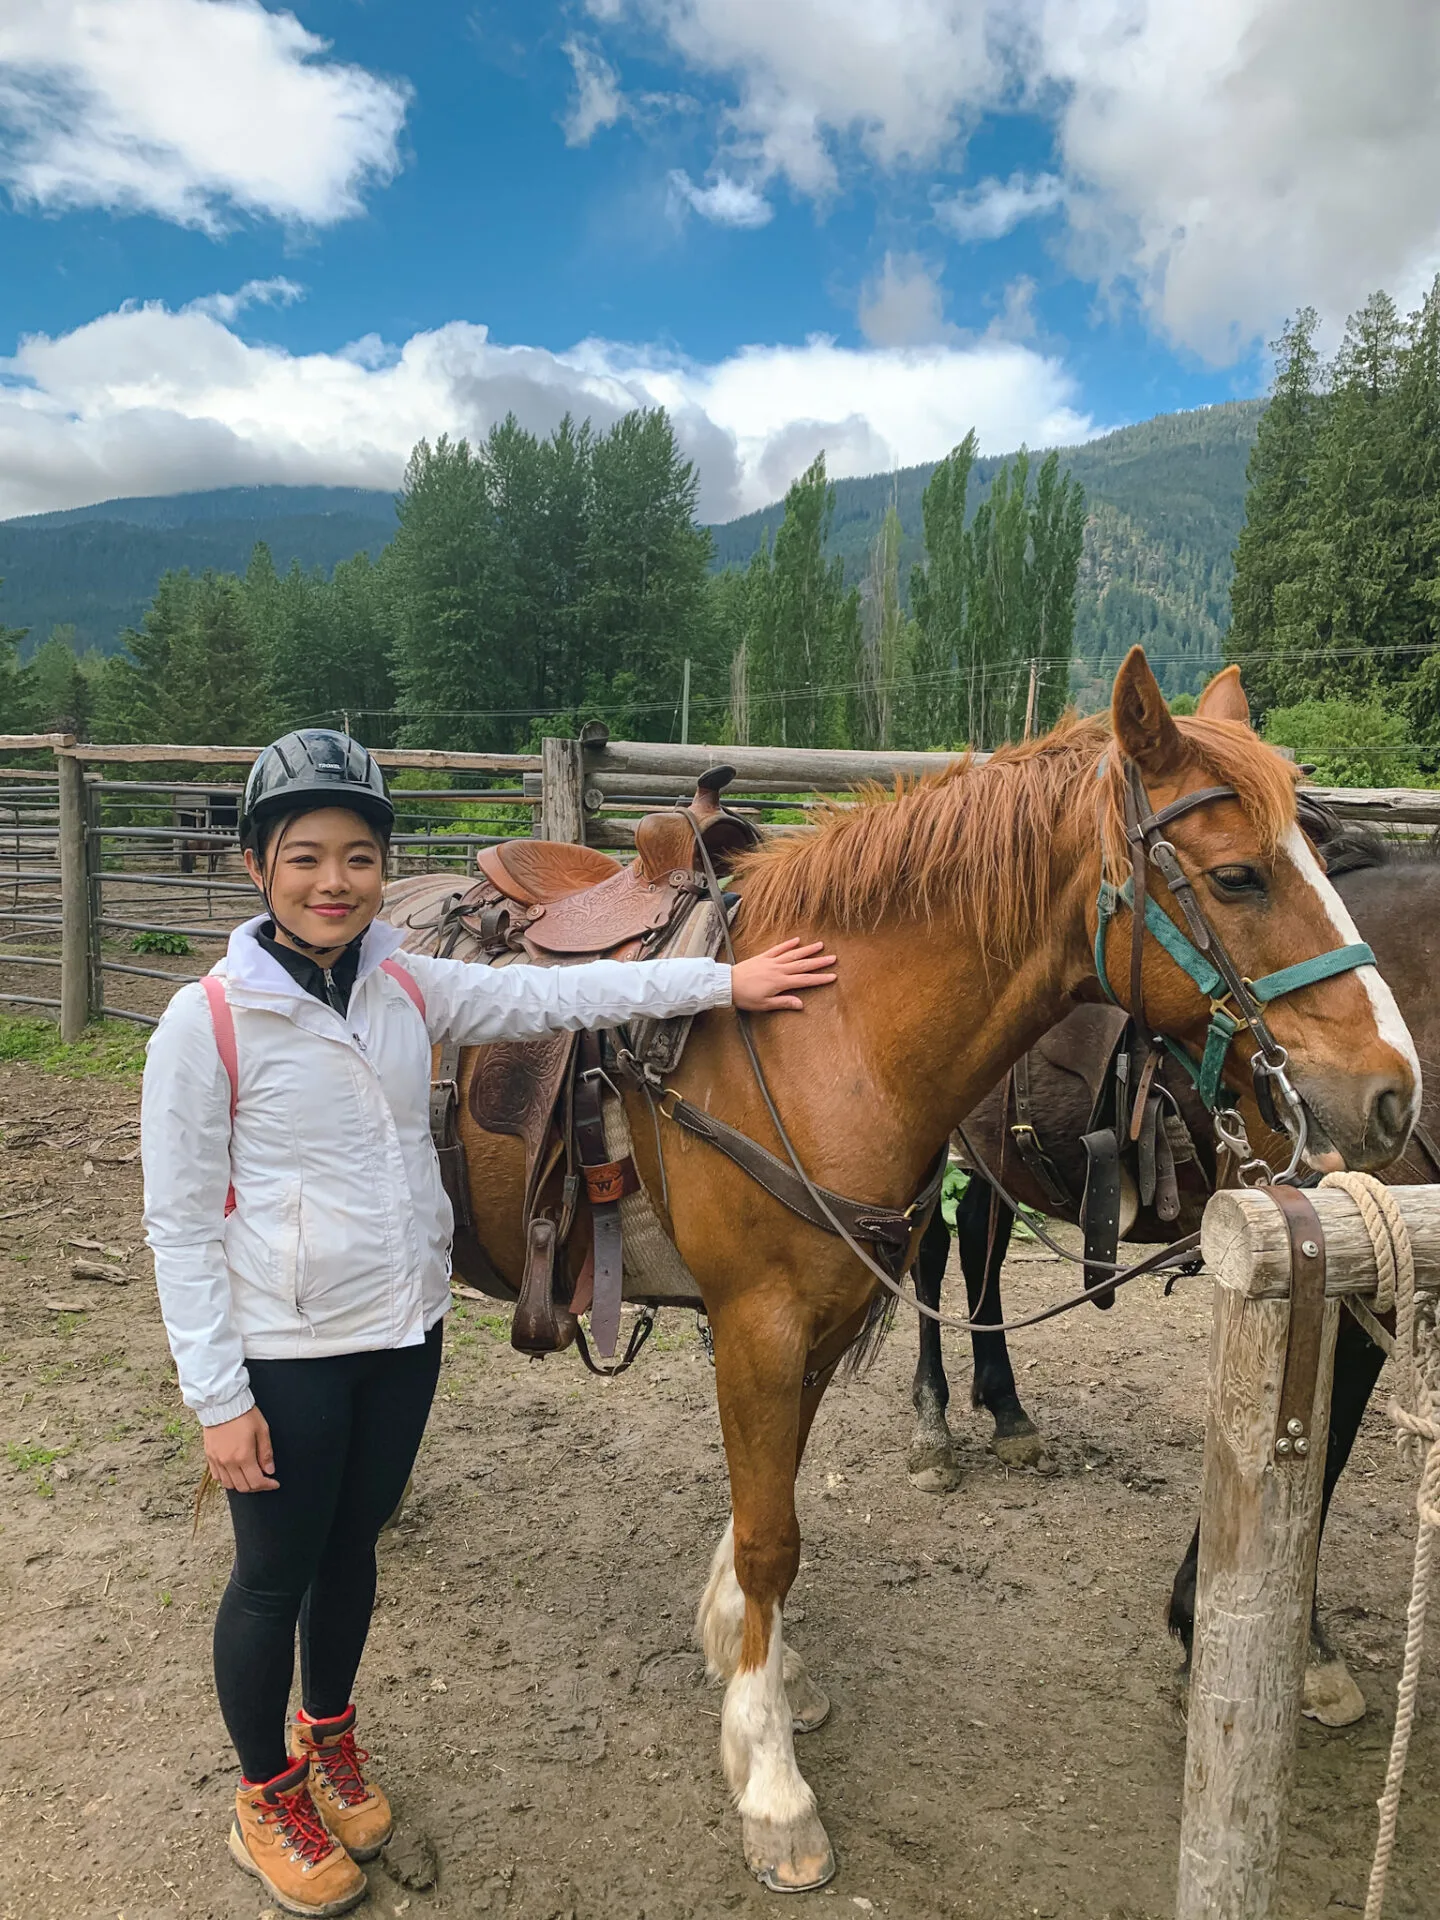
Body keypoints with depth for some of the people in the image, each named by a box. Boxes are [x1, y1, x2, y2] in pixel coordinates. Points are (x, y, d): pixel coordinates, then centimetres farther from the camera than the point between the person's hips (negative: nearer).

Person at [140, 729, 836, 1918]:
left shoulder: (410, 990, -2)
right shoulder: (207, 1023, -16)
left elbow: (560, 996, -3)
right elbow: (181, 1224, -13)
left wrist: (724, 981, -9)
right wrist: (218, 1398, -13)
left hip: (404, 1332, 5)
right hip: (284, 1353, -4)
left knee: (353, 1545, 23)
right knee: (276, 1575, 13)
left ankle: (329, 1735, 49)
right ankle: (267, 1798, 39)